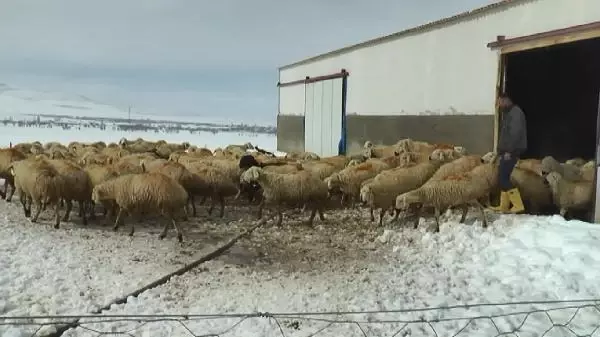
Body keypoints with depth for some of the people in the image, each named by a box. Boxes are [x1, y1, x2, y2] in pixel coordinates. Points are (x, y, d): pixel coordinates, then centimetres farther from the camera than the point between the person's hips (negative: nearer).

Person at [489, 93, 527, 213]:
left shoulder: (515, 112, -12)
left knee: (503, 178, -12)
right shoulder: (508, 113, 19)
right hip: (506, 151, 10)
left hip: (511, 152, -10)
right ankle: (504, 206, 16)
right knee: (503, 178, 11)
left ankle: (518, 205, -9)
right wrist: (501, 150, 16)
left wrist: (509, 151, -23)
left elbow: (515, 133, -22)